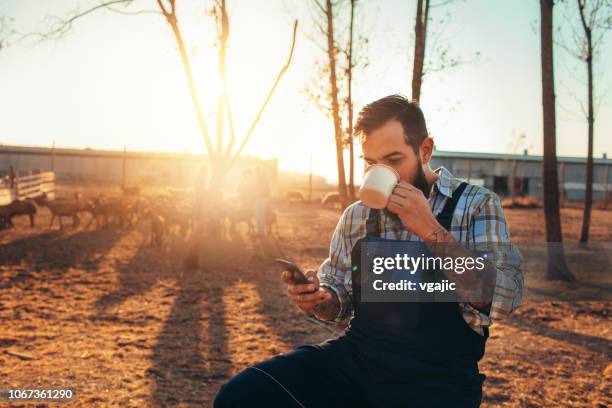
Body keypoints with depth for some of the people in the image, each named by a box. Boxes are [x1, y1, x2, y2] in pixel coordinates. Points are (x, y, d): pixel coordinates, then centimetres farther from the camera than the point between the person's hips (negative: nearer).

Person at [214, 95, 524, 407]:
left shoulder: (477, 205, -3)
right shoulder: (356, 216, 9)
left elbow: (503, 299, -14)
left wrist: (431, 230, -20)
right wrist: (319, 300, -6)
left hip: (438, 379, -3)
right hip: (355, 359, 4)